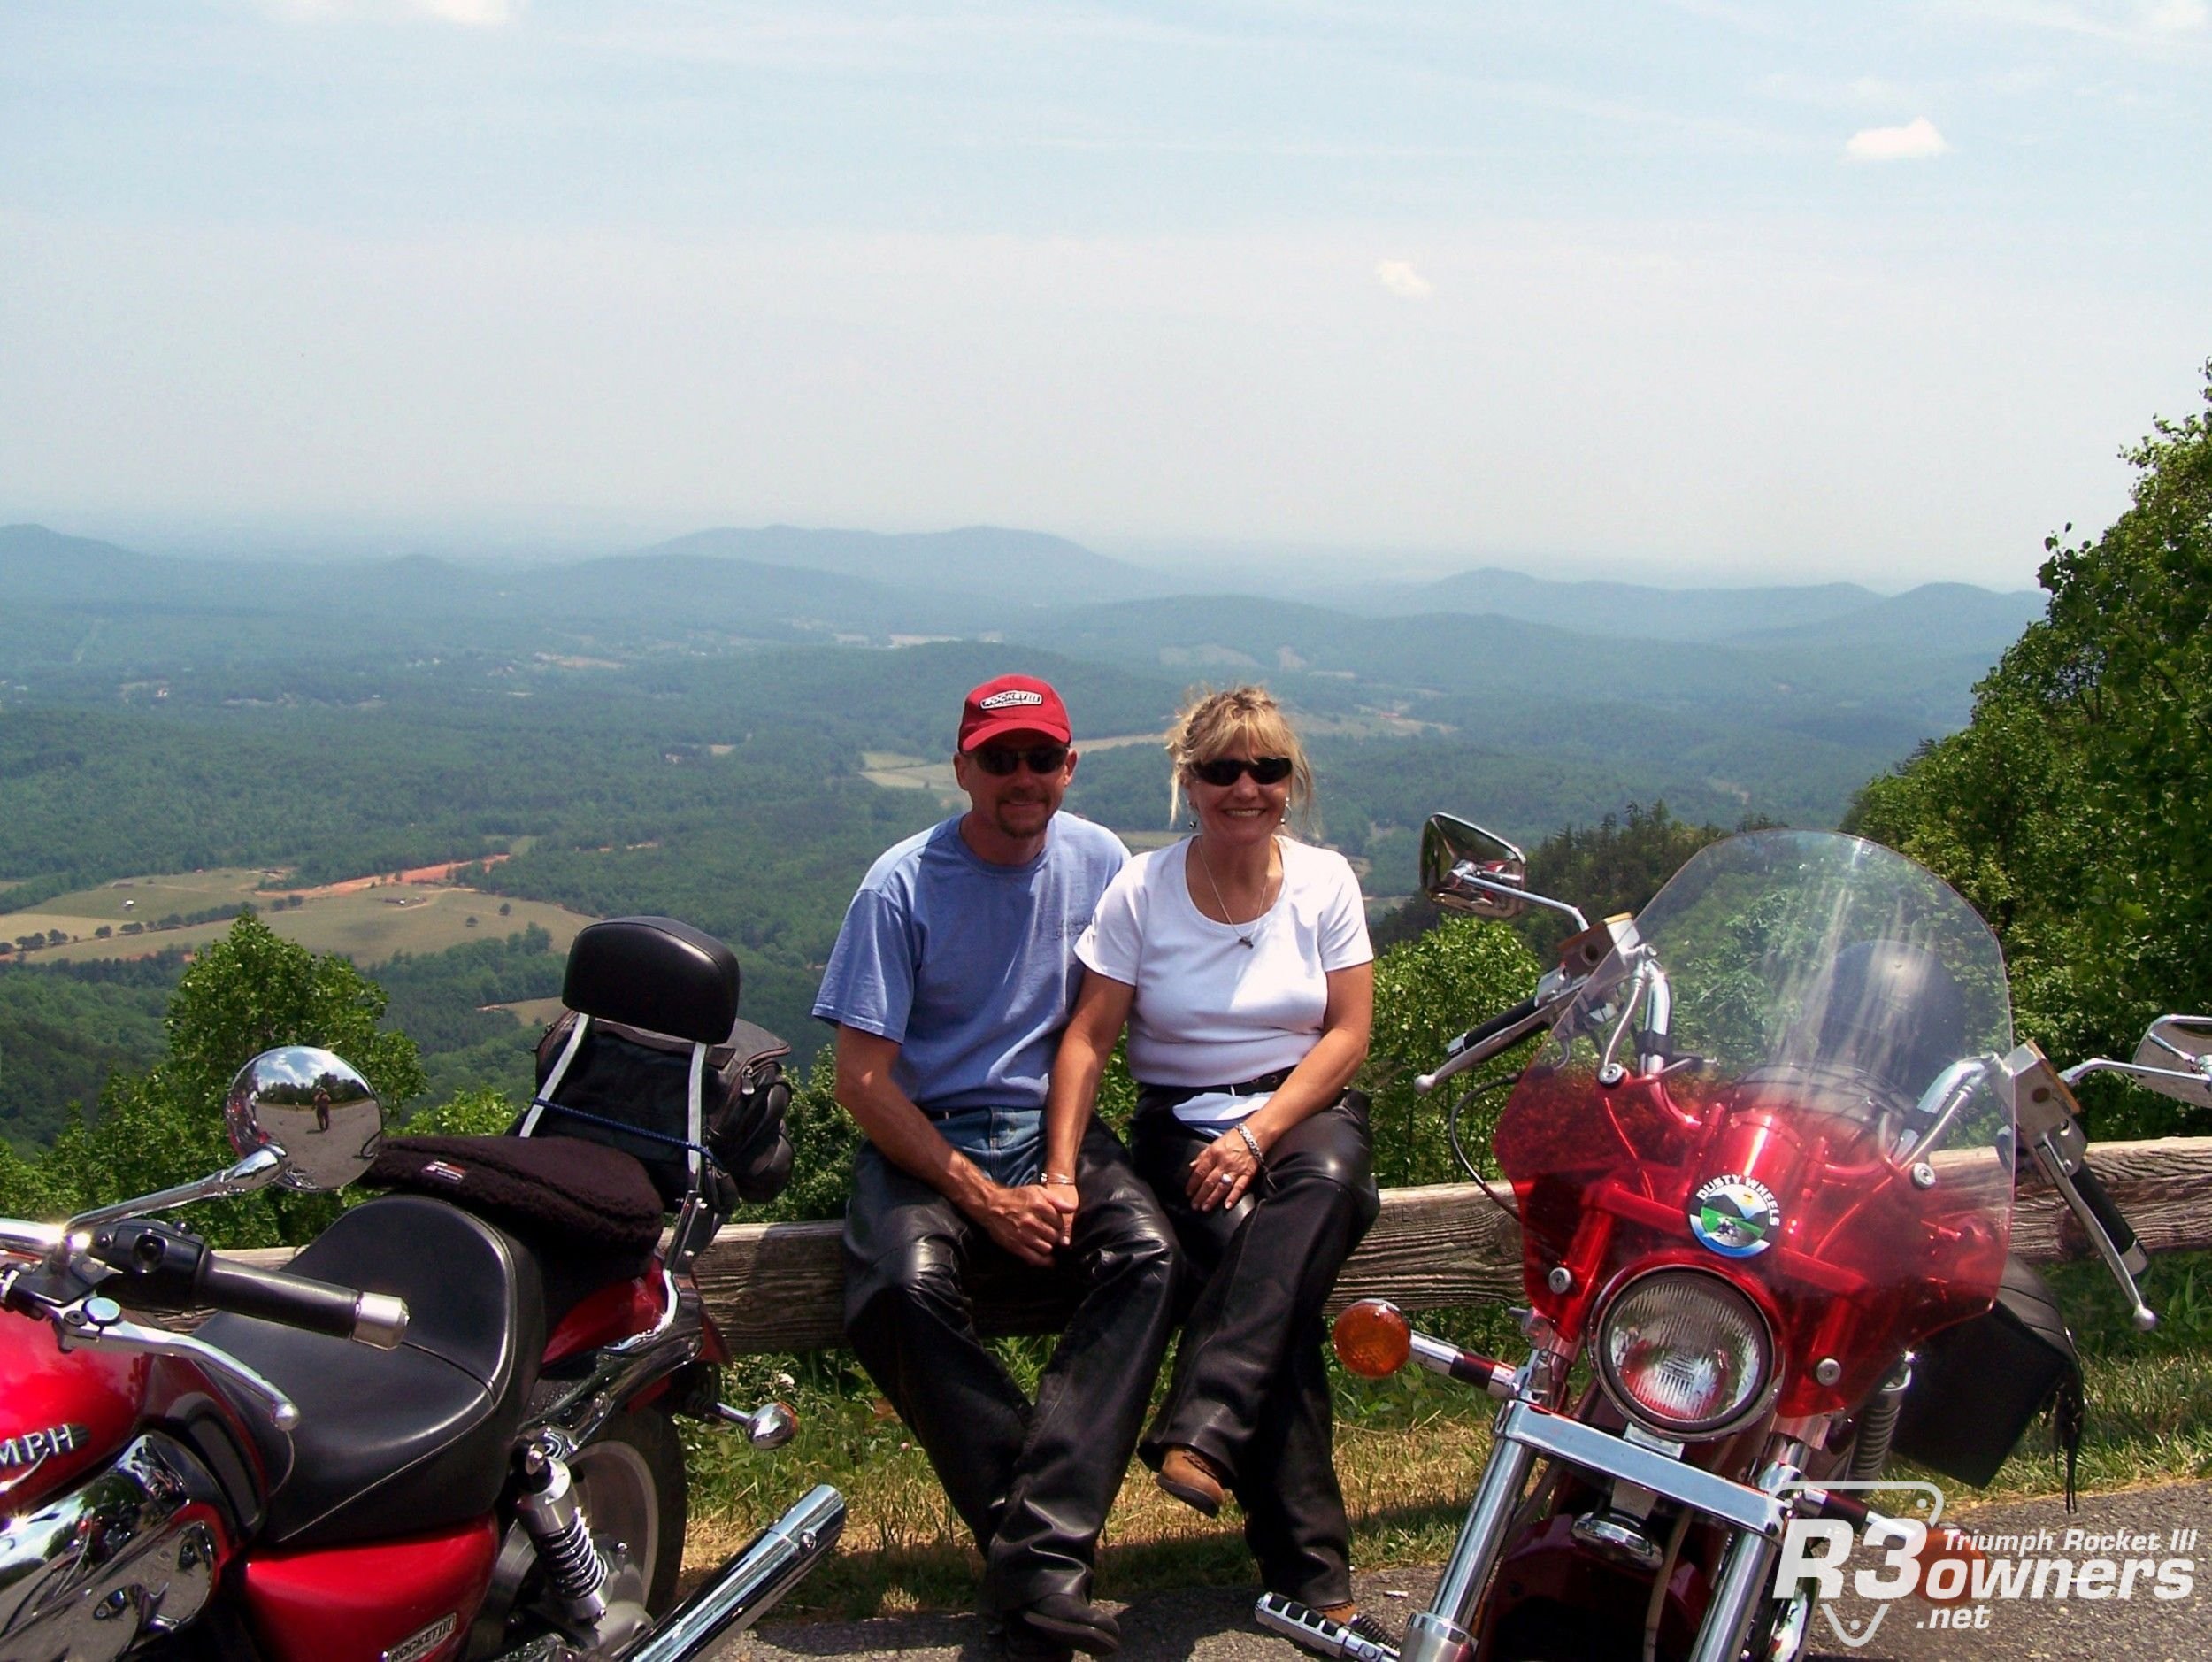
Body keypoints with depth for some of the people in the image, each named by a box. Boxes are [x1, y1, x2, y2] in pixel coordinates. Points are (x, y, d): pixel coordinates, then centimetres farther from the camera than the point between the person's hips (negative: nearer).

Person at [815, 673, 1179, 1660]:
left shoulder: (1098, 862, 2)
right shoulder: (902, 886, -8)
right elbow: (862, 1078, -10)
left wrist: (1065, 1168, -8)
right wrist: (984, 1198, -16)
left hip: (1054, 1128, 3)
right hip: (925, 1136, -2)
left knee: (1148, 1253, -28)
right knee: (905, 1287, -33)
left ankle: (1040, 1557, -31)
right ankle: (1045, 1539, -20)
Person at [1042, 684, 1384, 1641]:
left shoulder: (1325, 881, 4)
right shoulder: (1142, 890, -1)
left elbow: (1347, 1033, 0)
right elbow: (1087, 1040, -4)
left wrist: (1260, 1132, -14)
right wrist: (1059, 1170, -17)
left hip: (1307, 1111, 2)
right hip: (1183, 1122, -1)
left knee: (1325, 1177, -36)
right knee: (1268, 1265, -30)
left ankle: (1200, 1433, -42)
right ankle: (1308, 1570, -26)